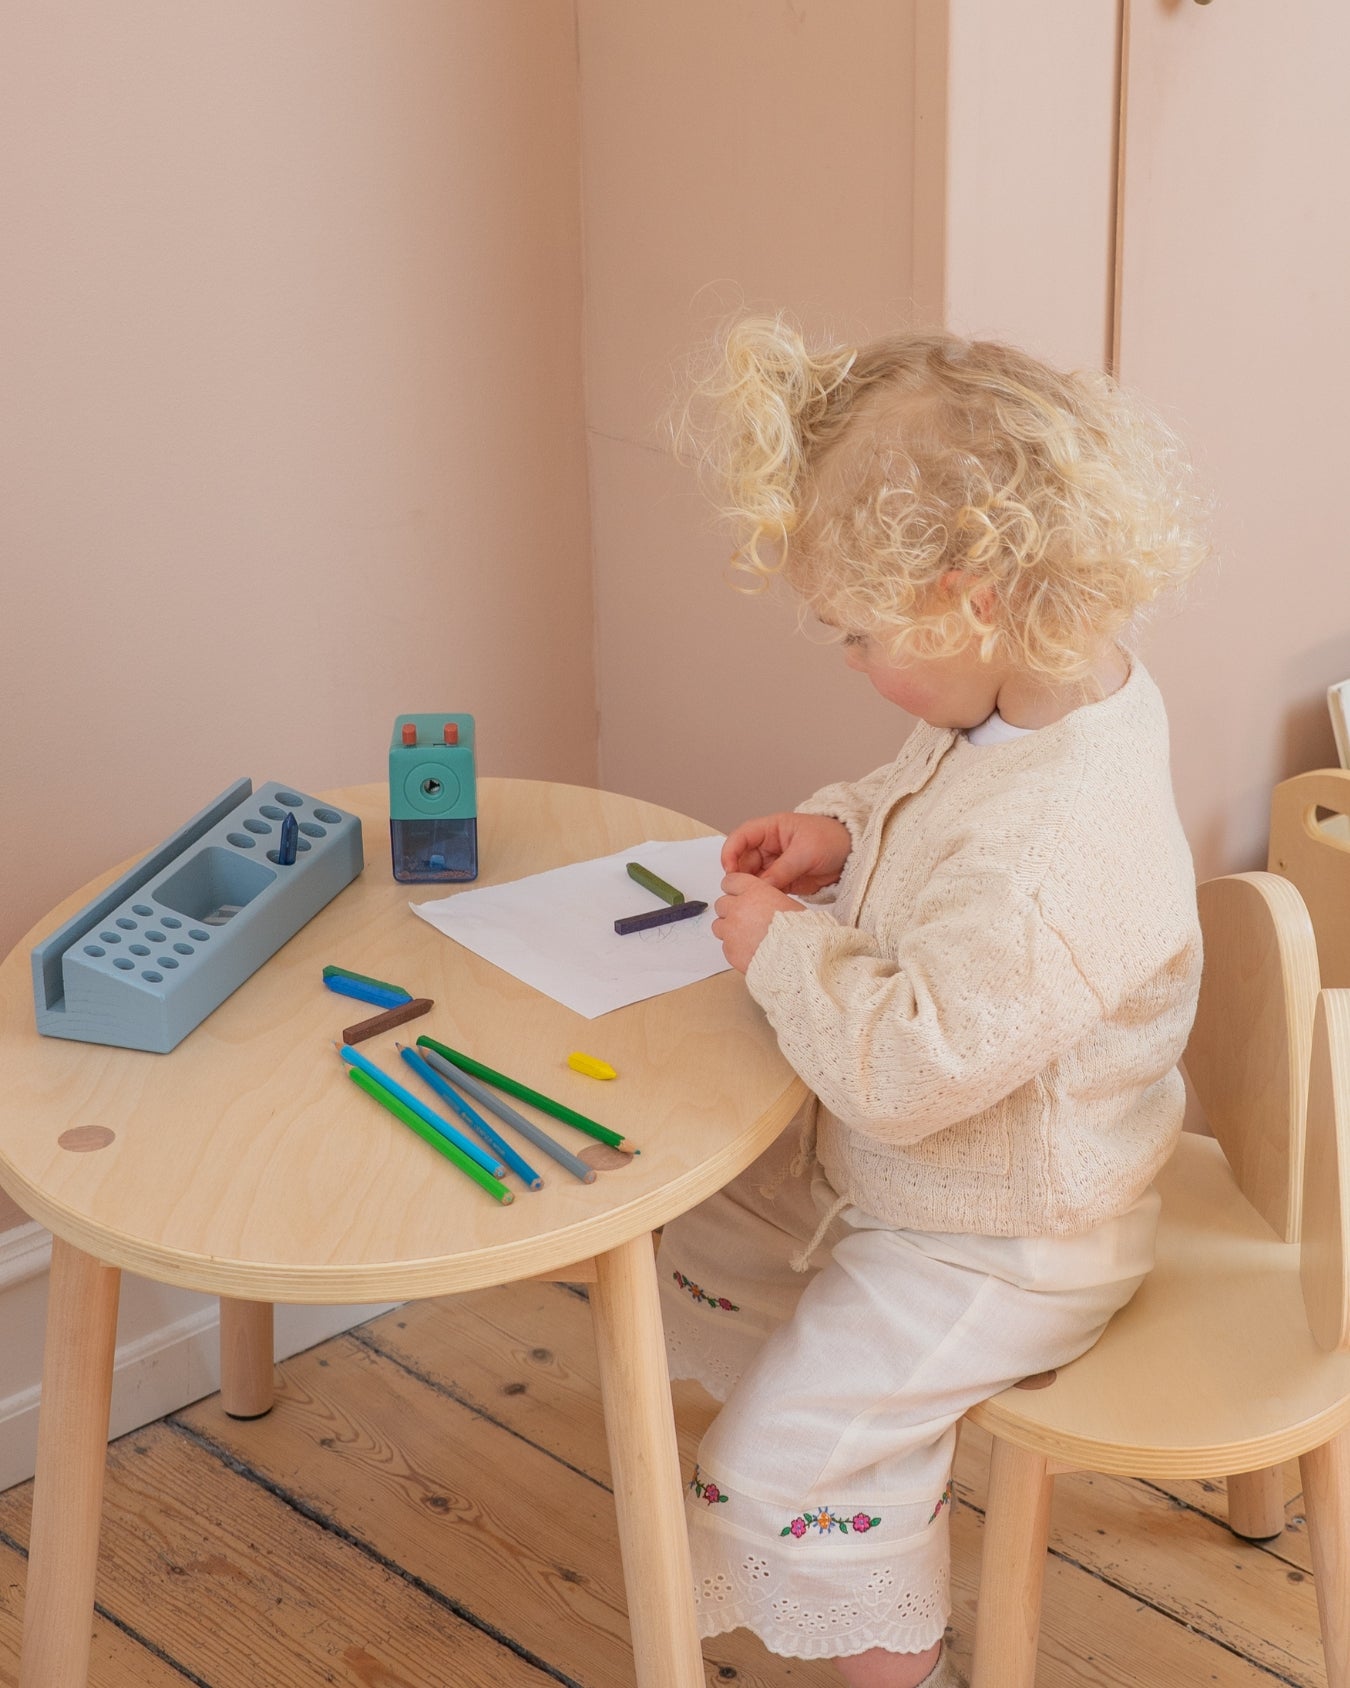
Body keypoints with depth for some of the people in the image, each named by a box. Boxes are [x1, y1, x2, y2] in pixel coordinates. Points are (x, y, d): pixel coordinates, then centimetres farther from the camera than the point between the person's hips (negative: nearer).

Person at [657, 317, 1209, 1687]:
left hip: (992, 1251, -10)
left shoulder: (1059, 855, -40)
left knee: (785, 1465, -6)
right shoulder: (1063, 690, -8)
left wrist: (784, 948, -24)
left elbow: (914, 1063, -38)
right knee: (701, 1250, 22)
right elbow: (932, 799, 14)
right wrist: (843, 833, -4)